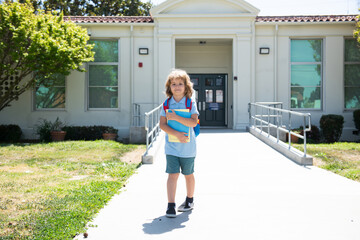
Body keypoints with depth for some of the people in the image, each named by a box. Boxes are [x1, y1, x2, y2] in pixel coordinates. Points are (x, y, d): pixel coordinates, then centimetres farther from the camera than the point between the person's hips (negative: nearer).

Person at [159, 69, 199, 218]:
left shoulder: (190, 103, -4)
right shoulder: (167, 104, 1)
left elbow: (193, 122, -16)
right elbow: (162, 124, -5)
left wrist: (176, 117, -23)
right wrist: (176, 134, -17)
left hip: (187, 147, -1)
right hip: (171, 146, 1)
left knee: (188, 175, 14)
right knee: (172, 175, -6)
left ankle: (189, 201, 34)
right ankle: (170, 206, -2)